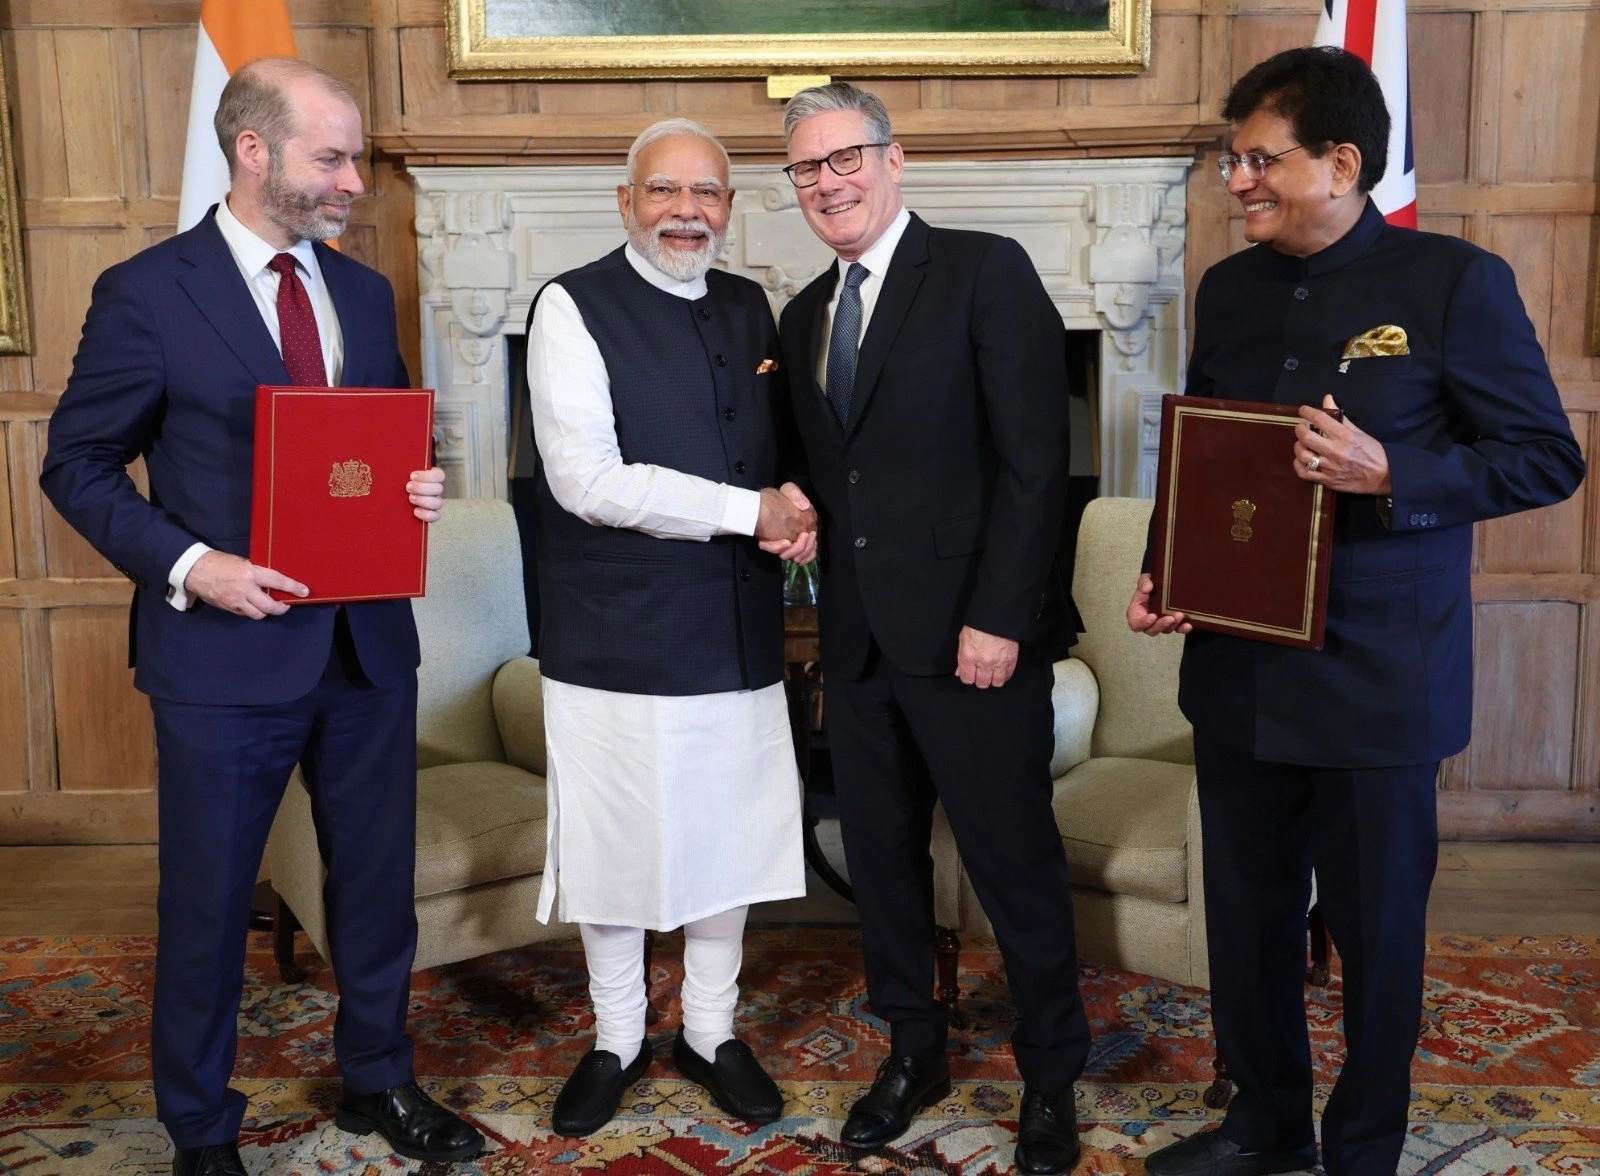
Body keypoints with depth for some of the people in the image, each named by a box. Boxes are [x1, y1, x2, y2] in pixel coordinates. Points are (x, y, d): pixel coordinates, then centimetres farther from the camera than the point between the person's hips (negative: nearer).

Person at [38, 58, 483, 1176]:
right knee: (208, 902, 10)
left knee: (378, 878, 17)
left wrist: (421, 487, -6)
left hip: (370, 641, 5)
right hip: (226, 651, -5)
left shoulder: (366, 294, 8)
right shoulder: (146, 294, -8)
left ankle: (379, 1081, 38)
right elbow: (78, 463, -5)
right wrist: (187, 564, -18)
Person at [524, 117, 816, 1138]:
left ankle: (712, 1033, 35)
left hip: (738, 631, 5)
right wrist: (750, 510, -16)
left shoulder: (750, 308, 9)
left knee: (731, 839, 14)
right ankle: (618, 1042, 32)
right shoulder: (575, 307, -8)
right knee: (617, 849, 9)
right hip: (618, 635, -4)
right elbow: (587, 480, -18)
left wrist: (800, 515, -5)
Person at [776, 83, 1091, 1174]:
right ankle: (914, 1052, 33)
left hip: (971, 631, -6)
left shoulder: (987, 271, -6)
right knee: (881, 852, 14)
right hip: (858, 635, 6)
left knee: (1017, 860, 4)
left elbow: (1036, 458, -13)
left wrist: (997, 617, -17)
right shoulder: (805, 314, 14)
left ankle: (1052, 1077, 24)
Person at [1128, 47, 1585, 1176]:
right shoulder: (1229, 289, 7)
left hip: (1381, 679, -5)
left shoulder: (1455, 282, -9)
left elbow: (1547, 457, -8)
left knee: (1376, 925, 10)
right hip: (1237, 664, 5)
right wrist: (1160, 573, 2)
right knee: (1247, 910, 16)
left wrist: (1389, 475, -23)